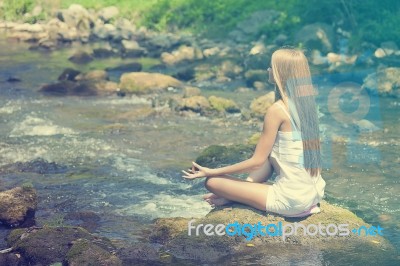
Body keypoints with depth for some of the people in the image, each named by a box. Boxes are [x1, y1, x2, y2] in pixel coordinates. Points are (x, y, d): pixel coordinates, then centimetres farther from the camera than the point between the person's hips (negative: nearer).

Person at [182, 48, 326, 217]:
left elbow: (257, 162, -13)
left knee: (212, 182, -5)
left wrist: (210, 172, -5)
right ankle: (232, 195, 20)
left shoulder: (277, 110, -16)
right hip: (315, 192, 8)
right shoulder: (306, 104, 6)